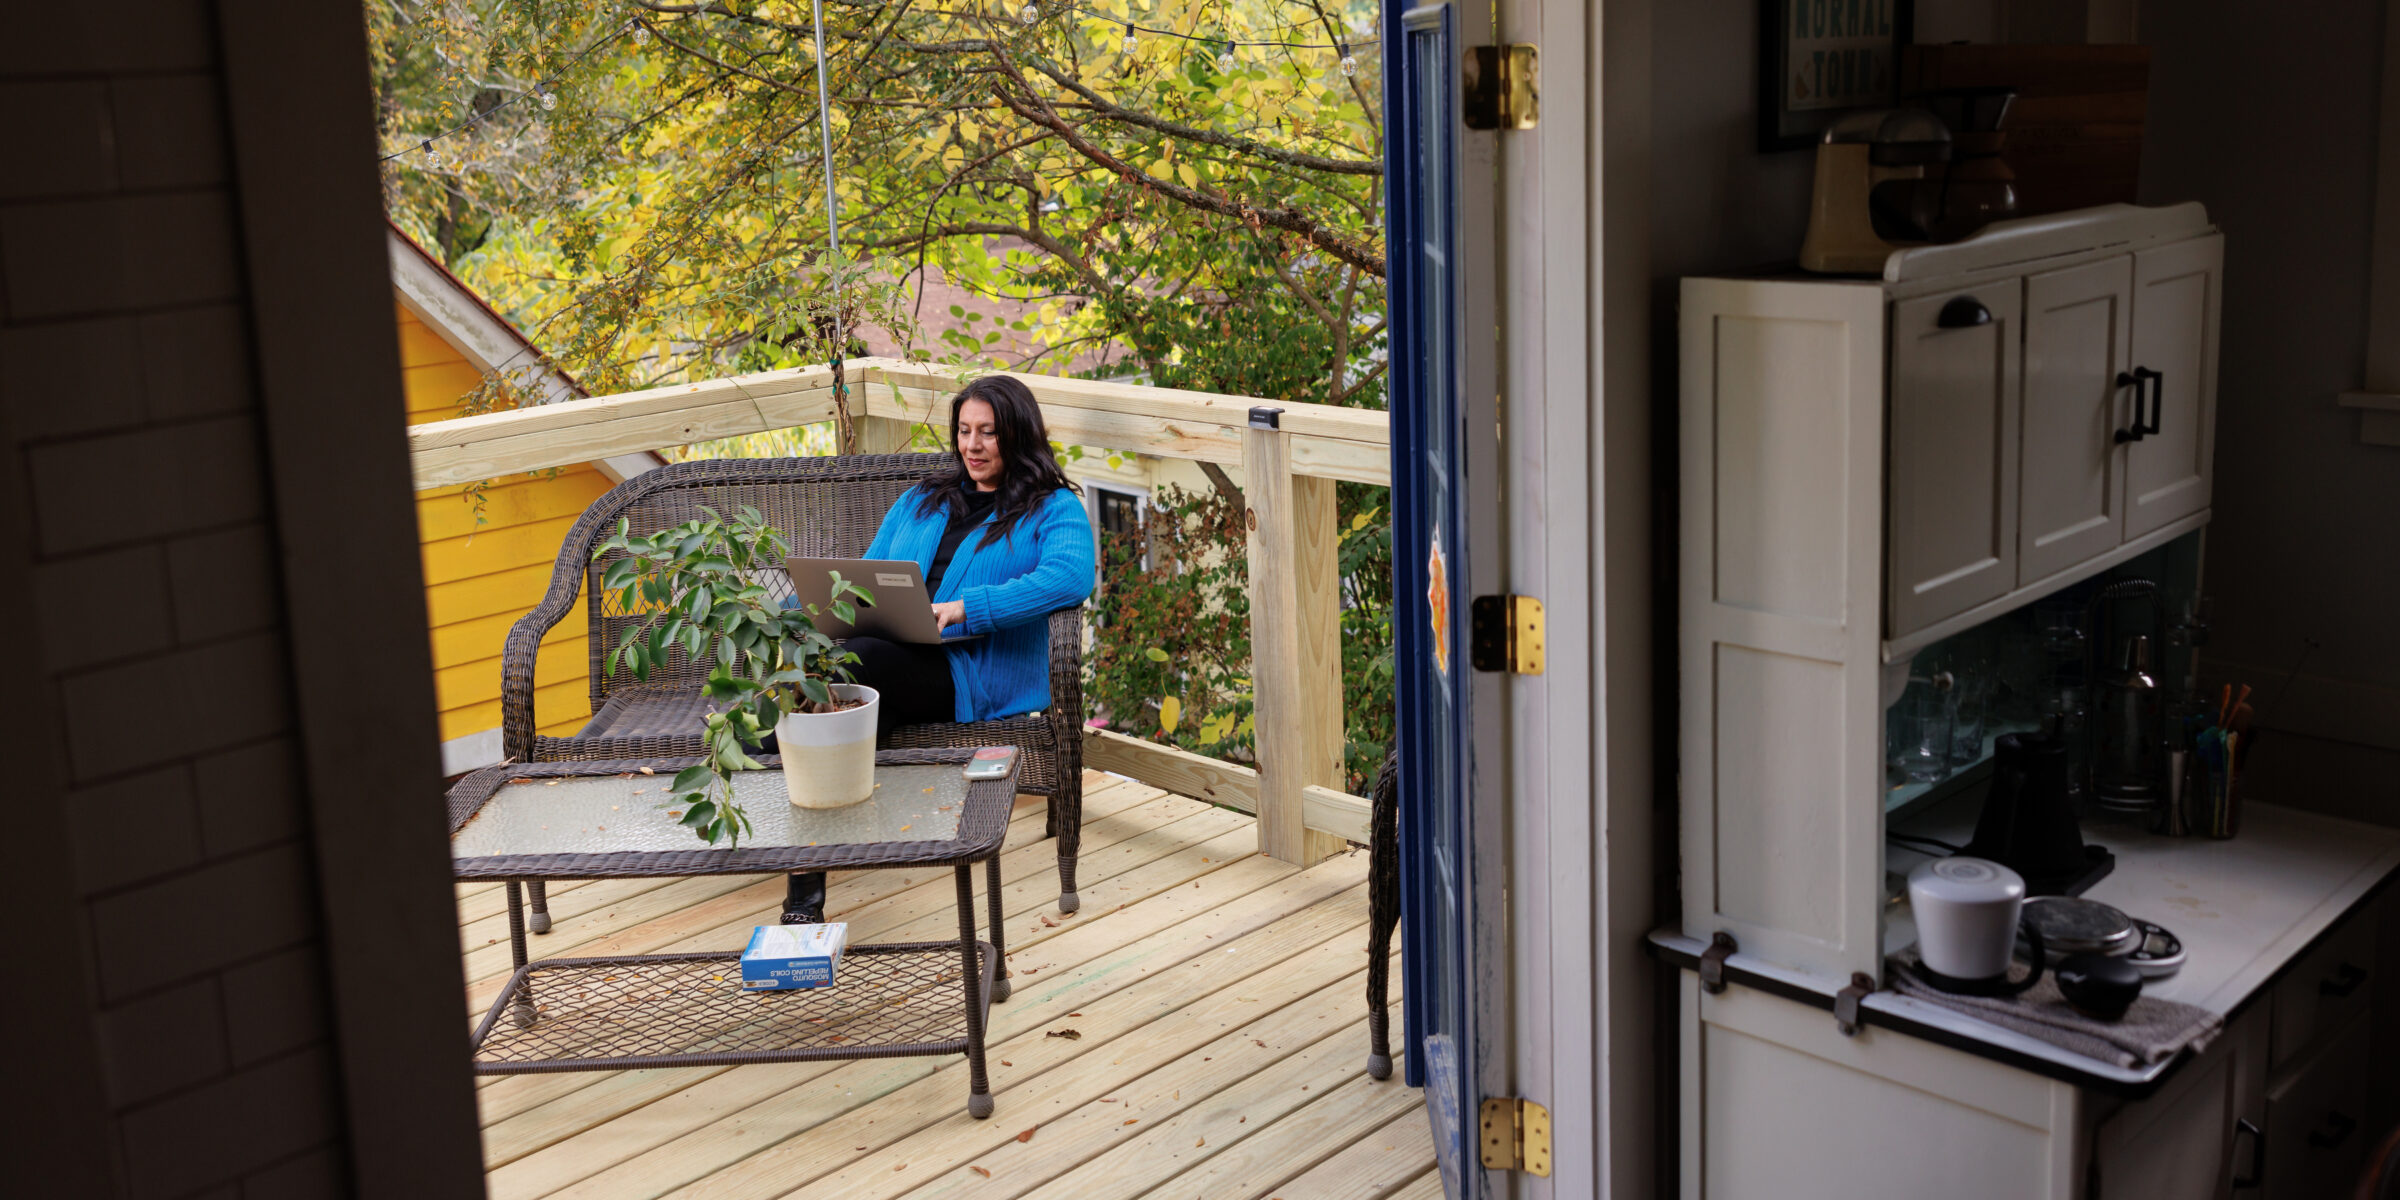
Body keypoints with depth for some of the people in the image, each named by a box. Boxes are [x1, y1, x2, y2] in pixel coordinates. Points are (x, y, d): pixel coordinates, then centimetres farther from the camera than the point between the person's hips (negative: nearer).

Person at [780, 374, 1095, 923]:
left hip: (973, 674, -4)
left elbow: (1071, 576, -11)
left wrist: (967, 609, -21)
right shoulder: (919, 502, 30)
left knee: (857, 660, -35)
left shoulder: (1054, 509, 11)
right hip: (885, 660, 4)